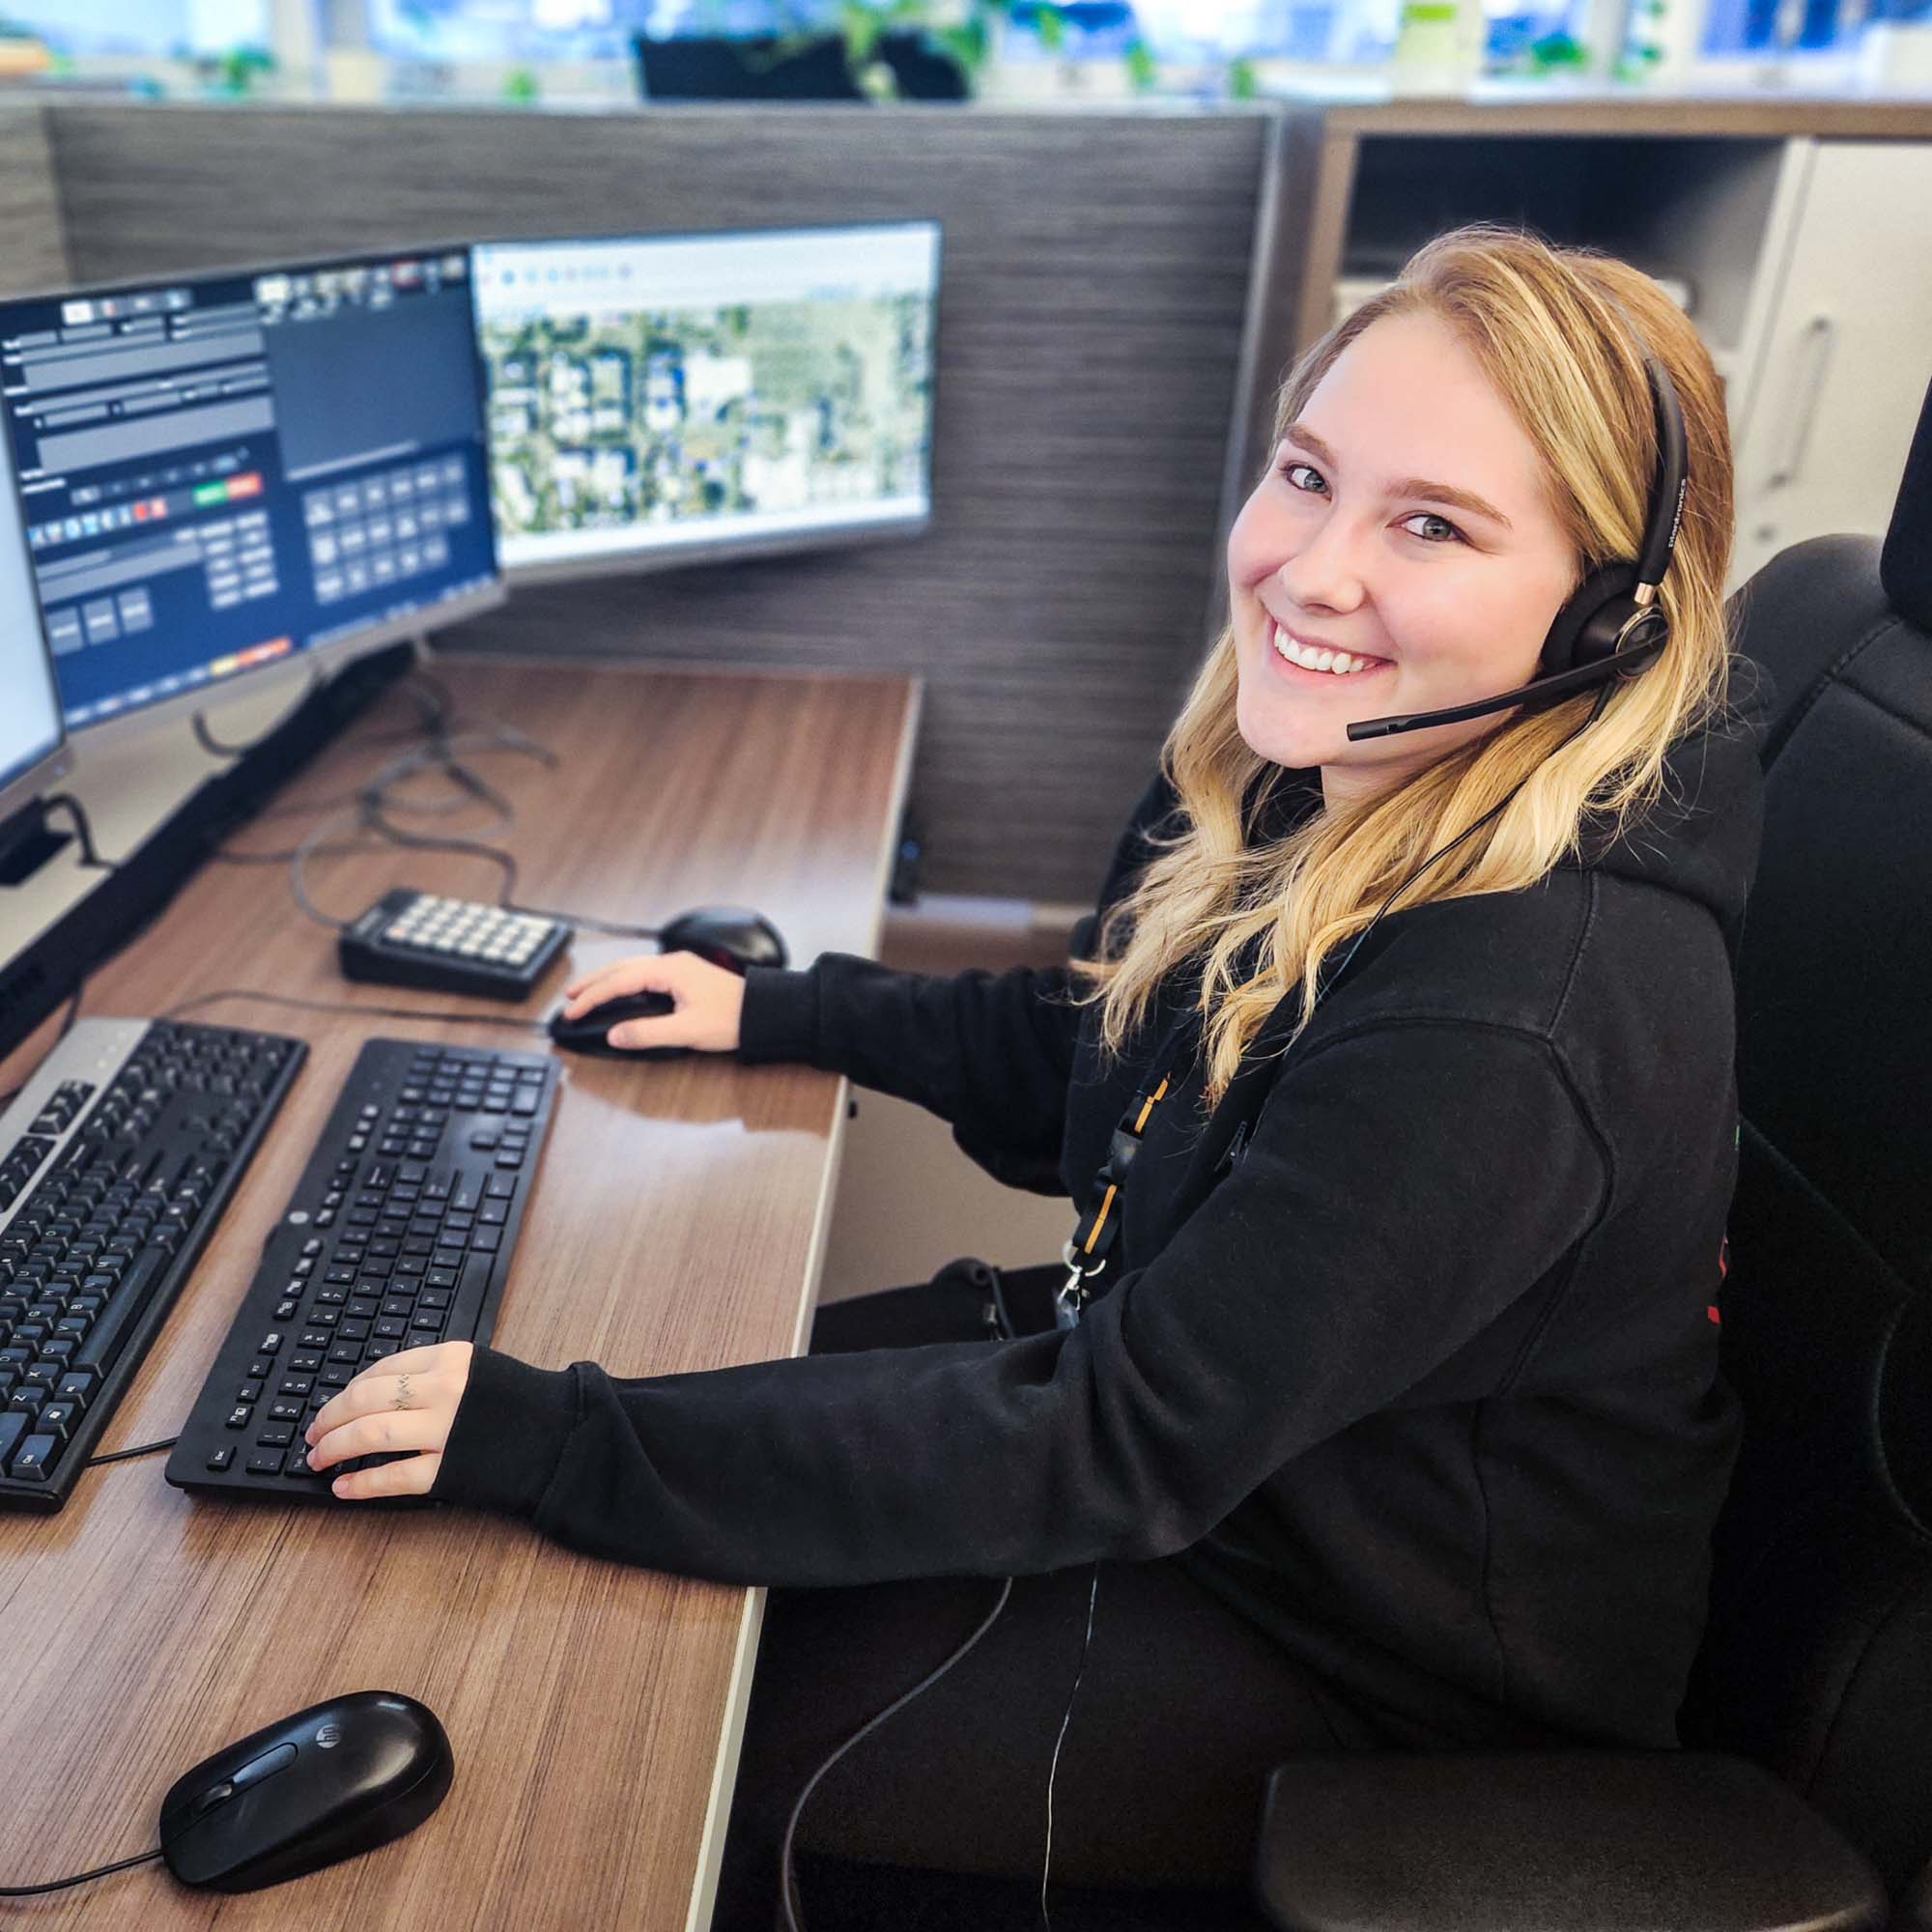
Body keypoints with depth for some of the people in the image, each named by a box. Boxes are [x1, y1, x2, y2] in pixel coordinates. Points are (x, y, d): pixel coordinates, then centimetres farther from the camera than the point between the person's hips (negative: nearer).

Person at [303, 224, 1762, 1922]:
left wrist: (561, 1442, -29)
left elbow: (1113, 1442, -31)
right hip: (1206, 1385, 8)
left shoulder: (1517, 1019, -34)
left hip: (1387, 1665, -7)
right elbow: (1089, 1053, 10)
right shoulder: (1322, 786, -6)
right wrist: (776, 1012, 8)